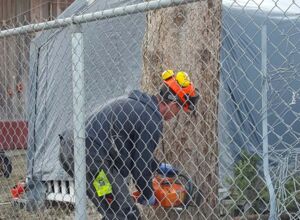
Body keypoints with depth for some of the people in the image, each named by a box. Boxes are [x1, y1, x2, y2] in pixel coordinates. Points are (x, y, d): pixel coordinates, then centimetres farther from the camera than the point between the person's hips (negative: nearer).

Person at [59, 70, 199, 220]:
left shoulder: (134, 102, 19)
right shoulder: (152, 121, -10)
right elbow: (140, 163, -5)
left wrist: (157, 166, 37)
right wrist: (148, 195, 11)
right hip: (91, 158, -10)